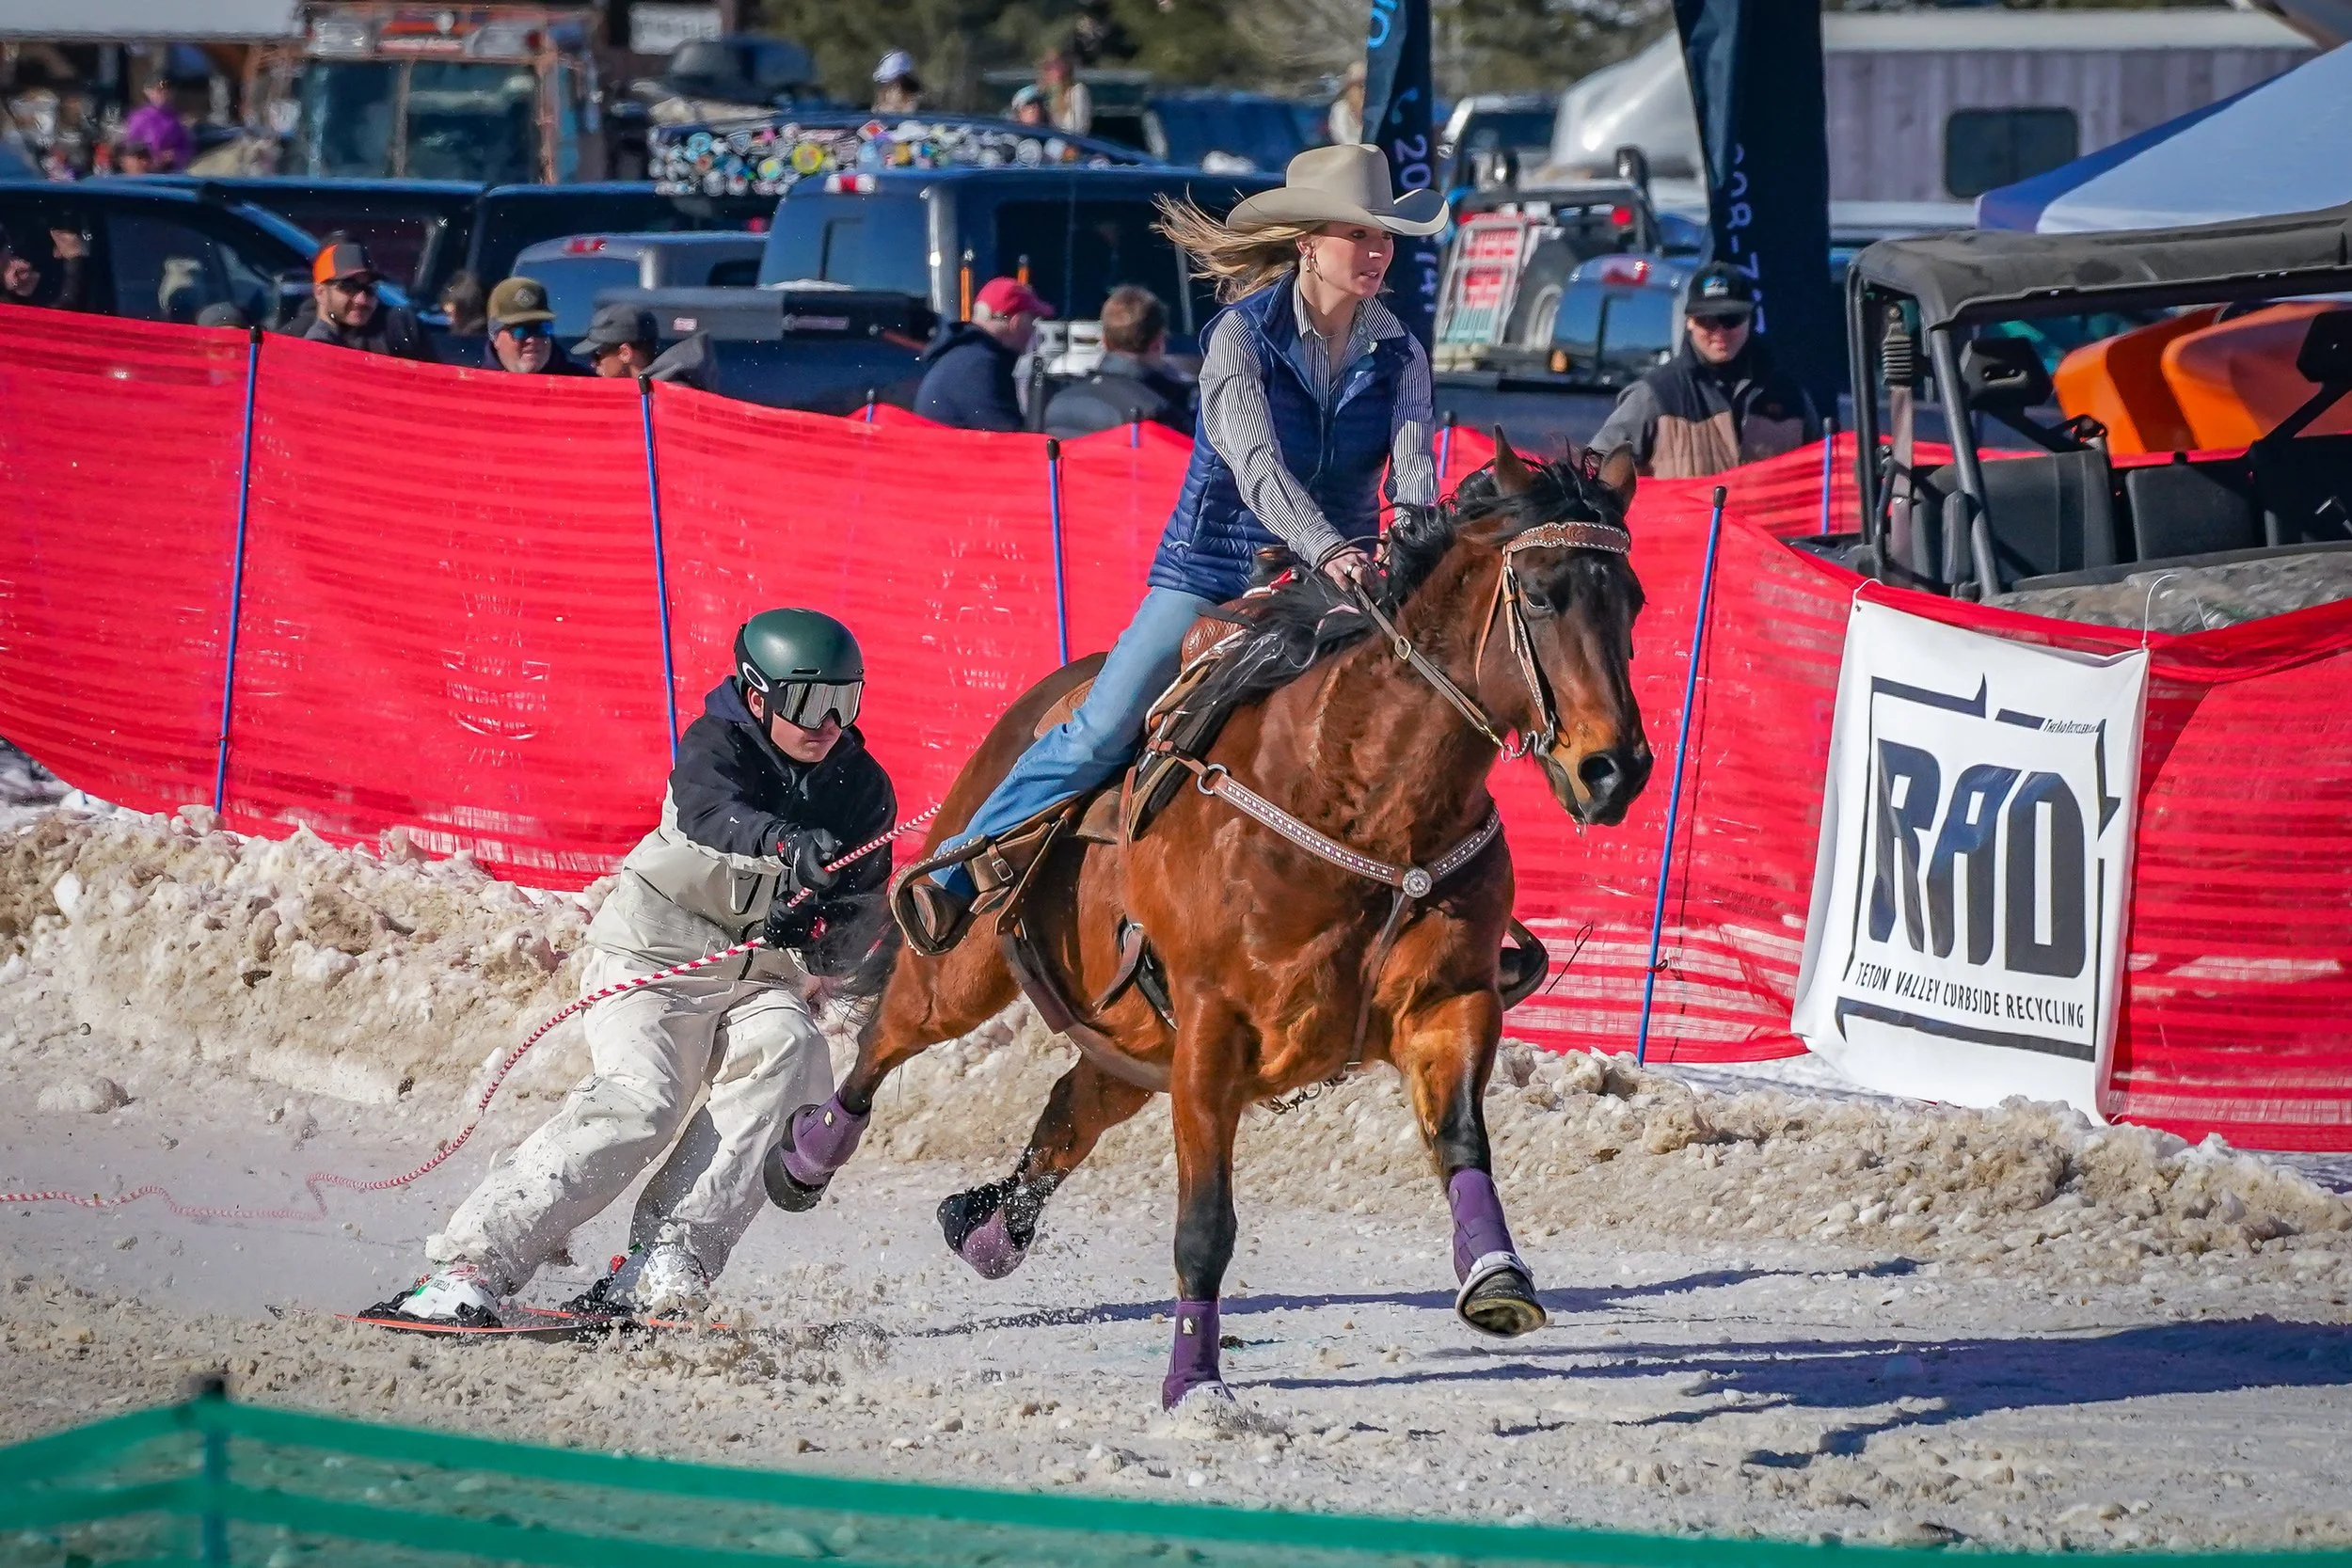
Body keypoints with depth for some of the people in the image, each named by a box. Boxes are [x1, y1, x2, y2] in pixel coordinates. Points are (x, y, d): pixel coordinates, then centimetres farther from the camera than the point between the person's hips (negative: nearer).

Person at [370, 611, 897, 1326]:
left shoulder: (863, 790, 4)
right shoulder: (717, 745, -9)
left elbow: (859, 936, 0)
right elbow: (713, 815, -34)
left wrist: (821, 934, -24)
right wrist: (794, 847, -54)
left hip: (764, 978, 4)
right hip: (659, 952, -4)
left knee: (788, 1052, -29)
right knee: (642, 1100, -27)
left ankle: (667, 1262, -34)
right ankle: (470, 1266, -28)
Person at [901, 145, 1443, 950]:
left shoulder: (1398, 355, 1)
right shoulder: (1243, 334, -11)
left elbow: (1413, 467, -11)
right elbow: (1256, 465, -24)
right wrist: (1329, 550, -41)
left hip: (1340, 579, 4)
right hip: (1215, 571, -4)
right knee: (1101, 733, -12)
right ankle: (954, 874, 0)